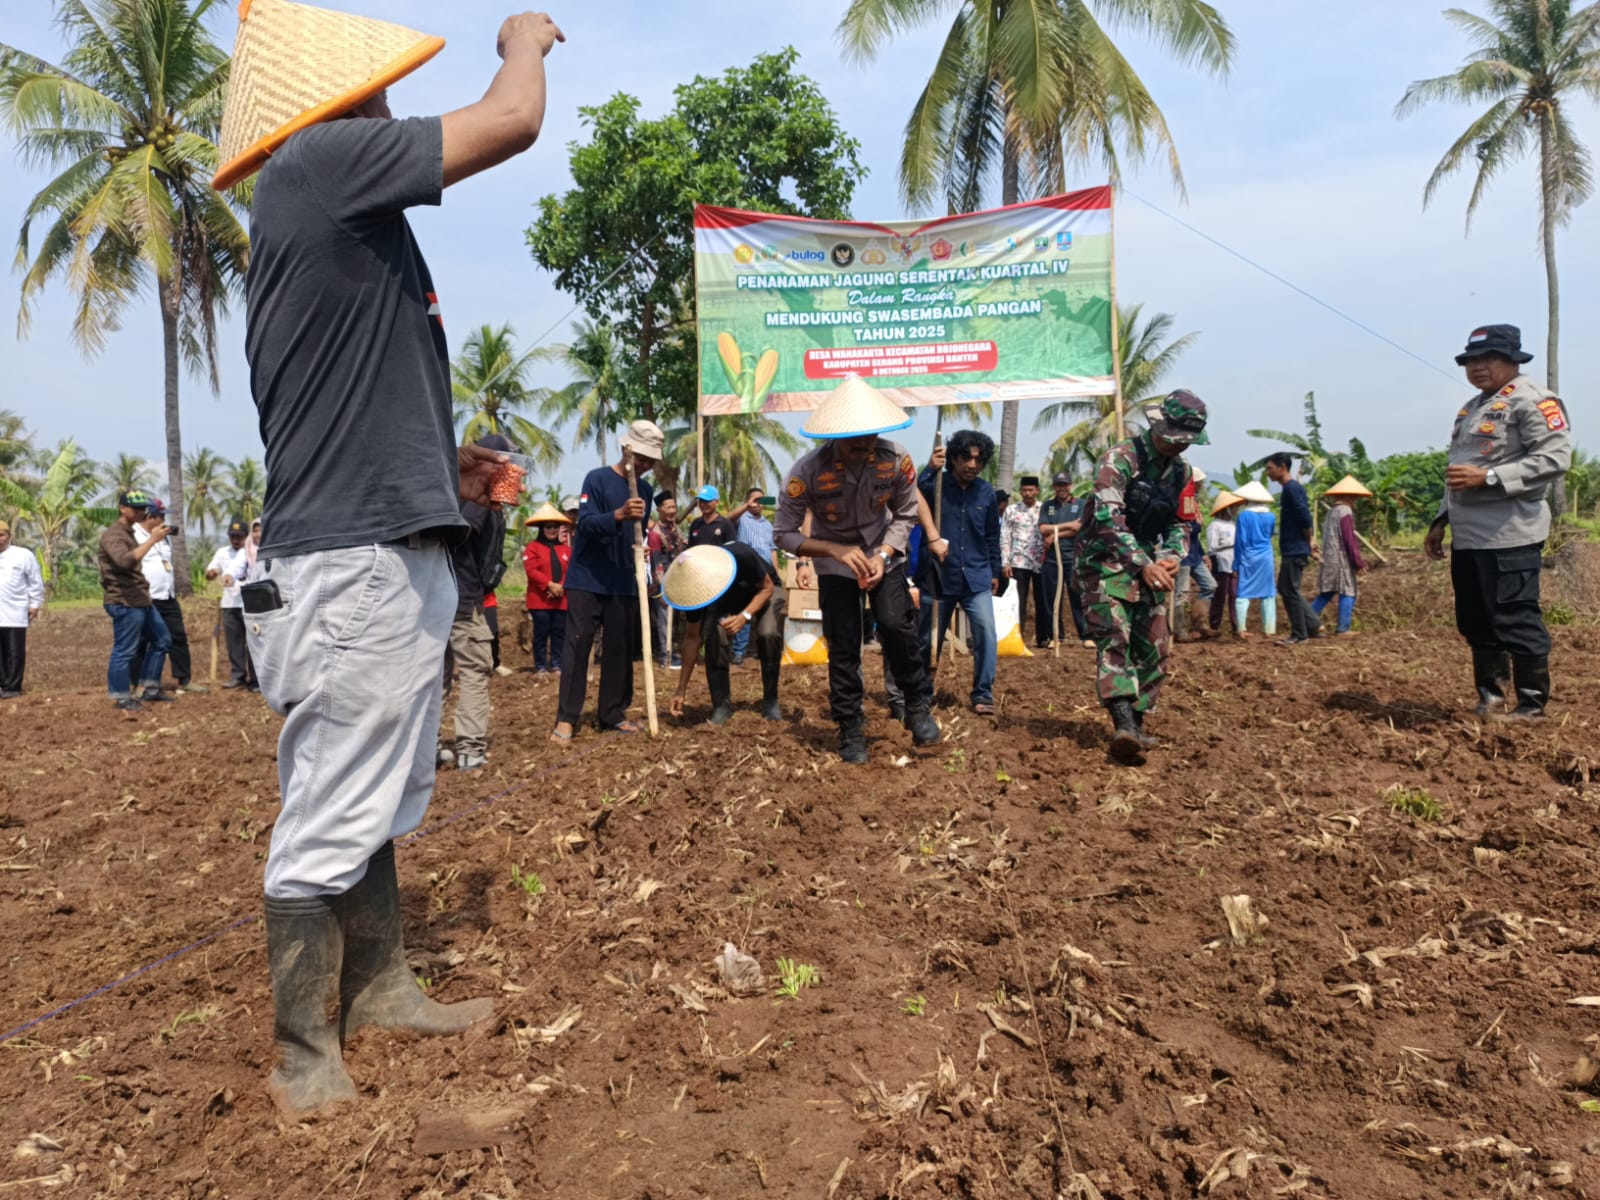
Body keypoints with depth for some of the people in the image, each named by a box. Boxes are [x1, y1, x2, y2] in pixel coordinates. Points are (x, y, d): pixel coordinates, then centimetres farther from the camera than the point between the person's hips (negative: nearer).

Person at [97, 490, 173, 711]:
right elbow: (125, 561, -32)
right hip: (124, 603, -10)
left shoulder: (128, 533, 18)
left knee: (161, 639, 16)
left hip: (141, 600, 10)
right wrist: (151, 540, -32)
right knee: (124, 651, -5)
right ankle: (121, 698, 3)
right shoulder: (113, 535, -13)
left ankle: (149, 689, 22)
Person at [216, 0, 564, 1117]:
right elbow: (513, 121, -8)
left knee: (377, 805, 18)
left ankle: (380, 989, 33)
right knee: (328, 825, 0)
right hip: (352, 564, -10)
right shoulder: (321, 164, -8)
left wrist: (442, 464, 16)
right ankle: (300, 1059, 15)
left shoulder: (330, 207, 21)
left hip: (388, 554, 10)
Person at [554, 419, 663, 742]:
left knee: (620, 649, 7)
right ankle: (566, 718, -3)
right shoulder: (597, 479, -7)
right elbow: (586, 523, -19)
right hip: (587, 579, -5)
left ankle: (613, 714, 15)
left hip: (624, 583, 6)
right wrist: (619, 514, -36)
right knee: (577, 645, -6)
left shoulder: (645, 490, 11)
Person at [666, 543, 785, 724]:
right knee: (713, 635, -28)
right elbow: (693, 636, -18)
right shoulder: (696, 585, -27)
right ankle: (722, 704, -13)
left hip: (763, 593, -2)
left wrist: (745, 616, -41)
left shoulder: (742, 556, -40)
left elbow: (767, 587, -22)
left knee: (769, 634, -31)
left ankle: (771, 701, -11)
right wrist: (681, 689, -17)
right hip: (725, 601, 2)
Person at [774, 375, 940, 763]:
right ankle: (851, 731, 11)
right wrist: (837, 551, -31)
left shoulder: (897, 460, -23)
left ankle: (918, 705, 7)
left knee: (896, 626, -16)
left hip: (883, 553, 1)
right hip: (834, 561, -1)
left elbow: (904, 515, -6)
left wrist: (883, 555, -21)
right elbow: (783, 535, -20)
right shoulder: (808, 471, -28)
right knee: (843, 647, -4)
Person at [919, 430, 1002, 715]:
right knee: (930, 639, 8)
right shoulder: (936, 484, -6)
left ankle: (982, 694, 2)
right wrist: (930, 470, -34)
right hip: (941, 576, -2)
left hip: (976, 577, 2)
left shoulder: (985, 491, 4)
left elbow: (992, 536, 14)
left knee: (985, 634, -11)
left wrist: (995, 572, 16)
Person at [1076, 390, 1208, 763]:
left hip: (1150, 566, 8)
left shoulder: (1181, 471, 10)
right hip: (1108, 562, -7)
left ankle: (1136, 726, 15)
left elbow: (1178, 523, 18)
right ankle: (1124, 726, -33)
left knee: (1154, 648, 5)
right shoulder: (1120, 458, -13)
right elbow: (1108, 519, -22)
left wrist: (1171, 556, -4)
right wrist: (1143, 564, -28)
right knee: (1115, 637, -22)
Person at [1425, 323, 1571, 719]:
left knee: (1516, 621, -5)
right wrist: (1441, 521, 20)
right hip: (1468, 536, 9)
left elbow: (1555, 458, -19)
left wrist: (1488, 477, -23)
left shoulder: (1532, 400, -7)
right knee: (1475, 623, 12)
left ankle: (1531, 704, 5)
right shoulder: (1471, 408, 21)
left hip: (1509, 534, -9)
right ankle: (1490, 699, 22)